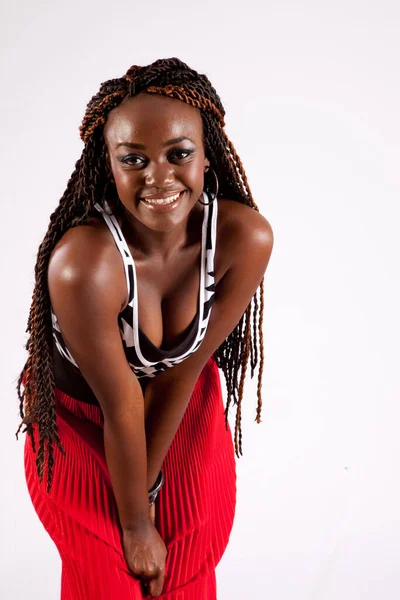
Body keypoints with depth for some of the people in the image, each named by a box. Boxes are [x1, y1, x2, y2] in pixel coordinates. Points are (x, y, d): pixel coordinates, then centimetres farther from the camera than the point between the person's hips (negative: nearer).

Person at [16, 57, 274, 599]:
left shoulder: (247, 238, -26)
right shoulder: (82, 263, -37)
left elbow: (183, 369, -17)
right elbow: (120, 407, -26)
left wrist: (145, 488, -10)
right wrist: (134, 522, -10)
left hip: (186, 416, 3)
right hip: (81, 424, -3)